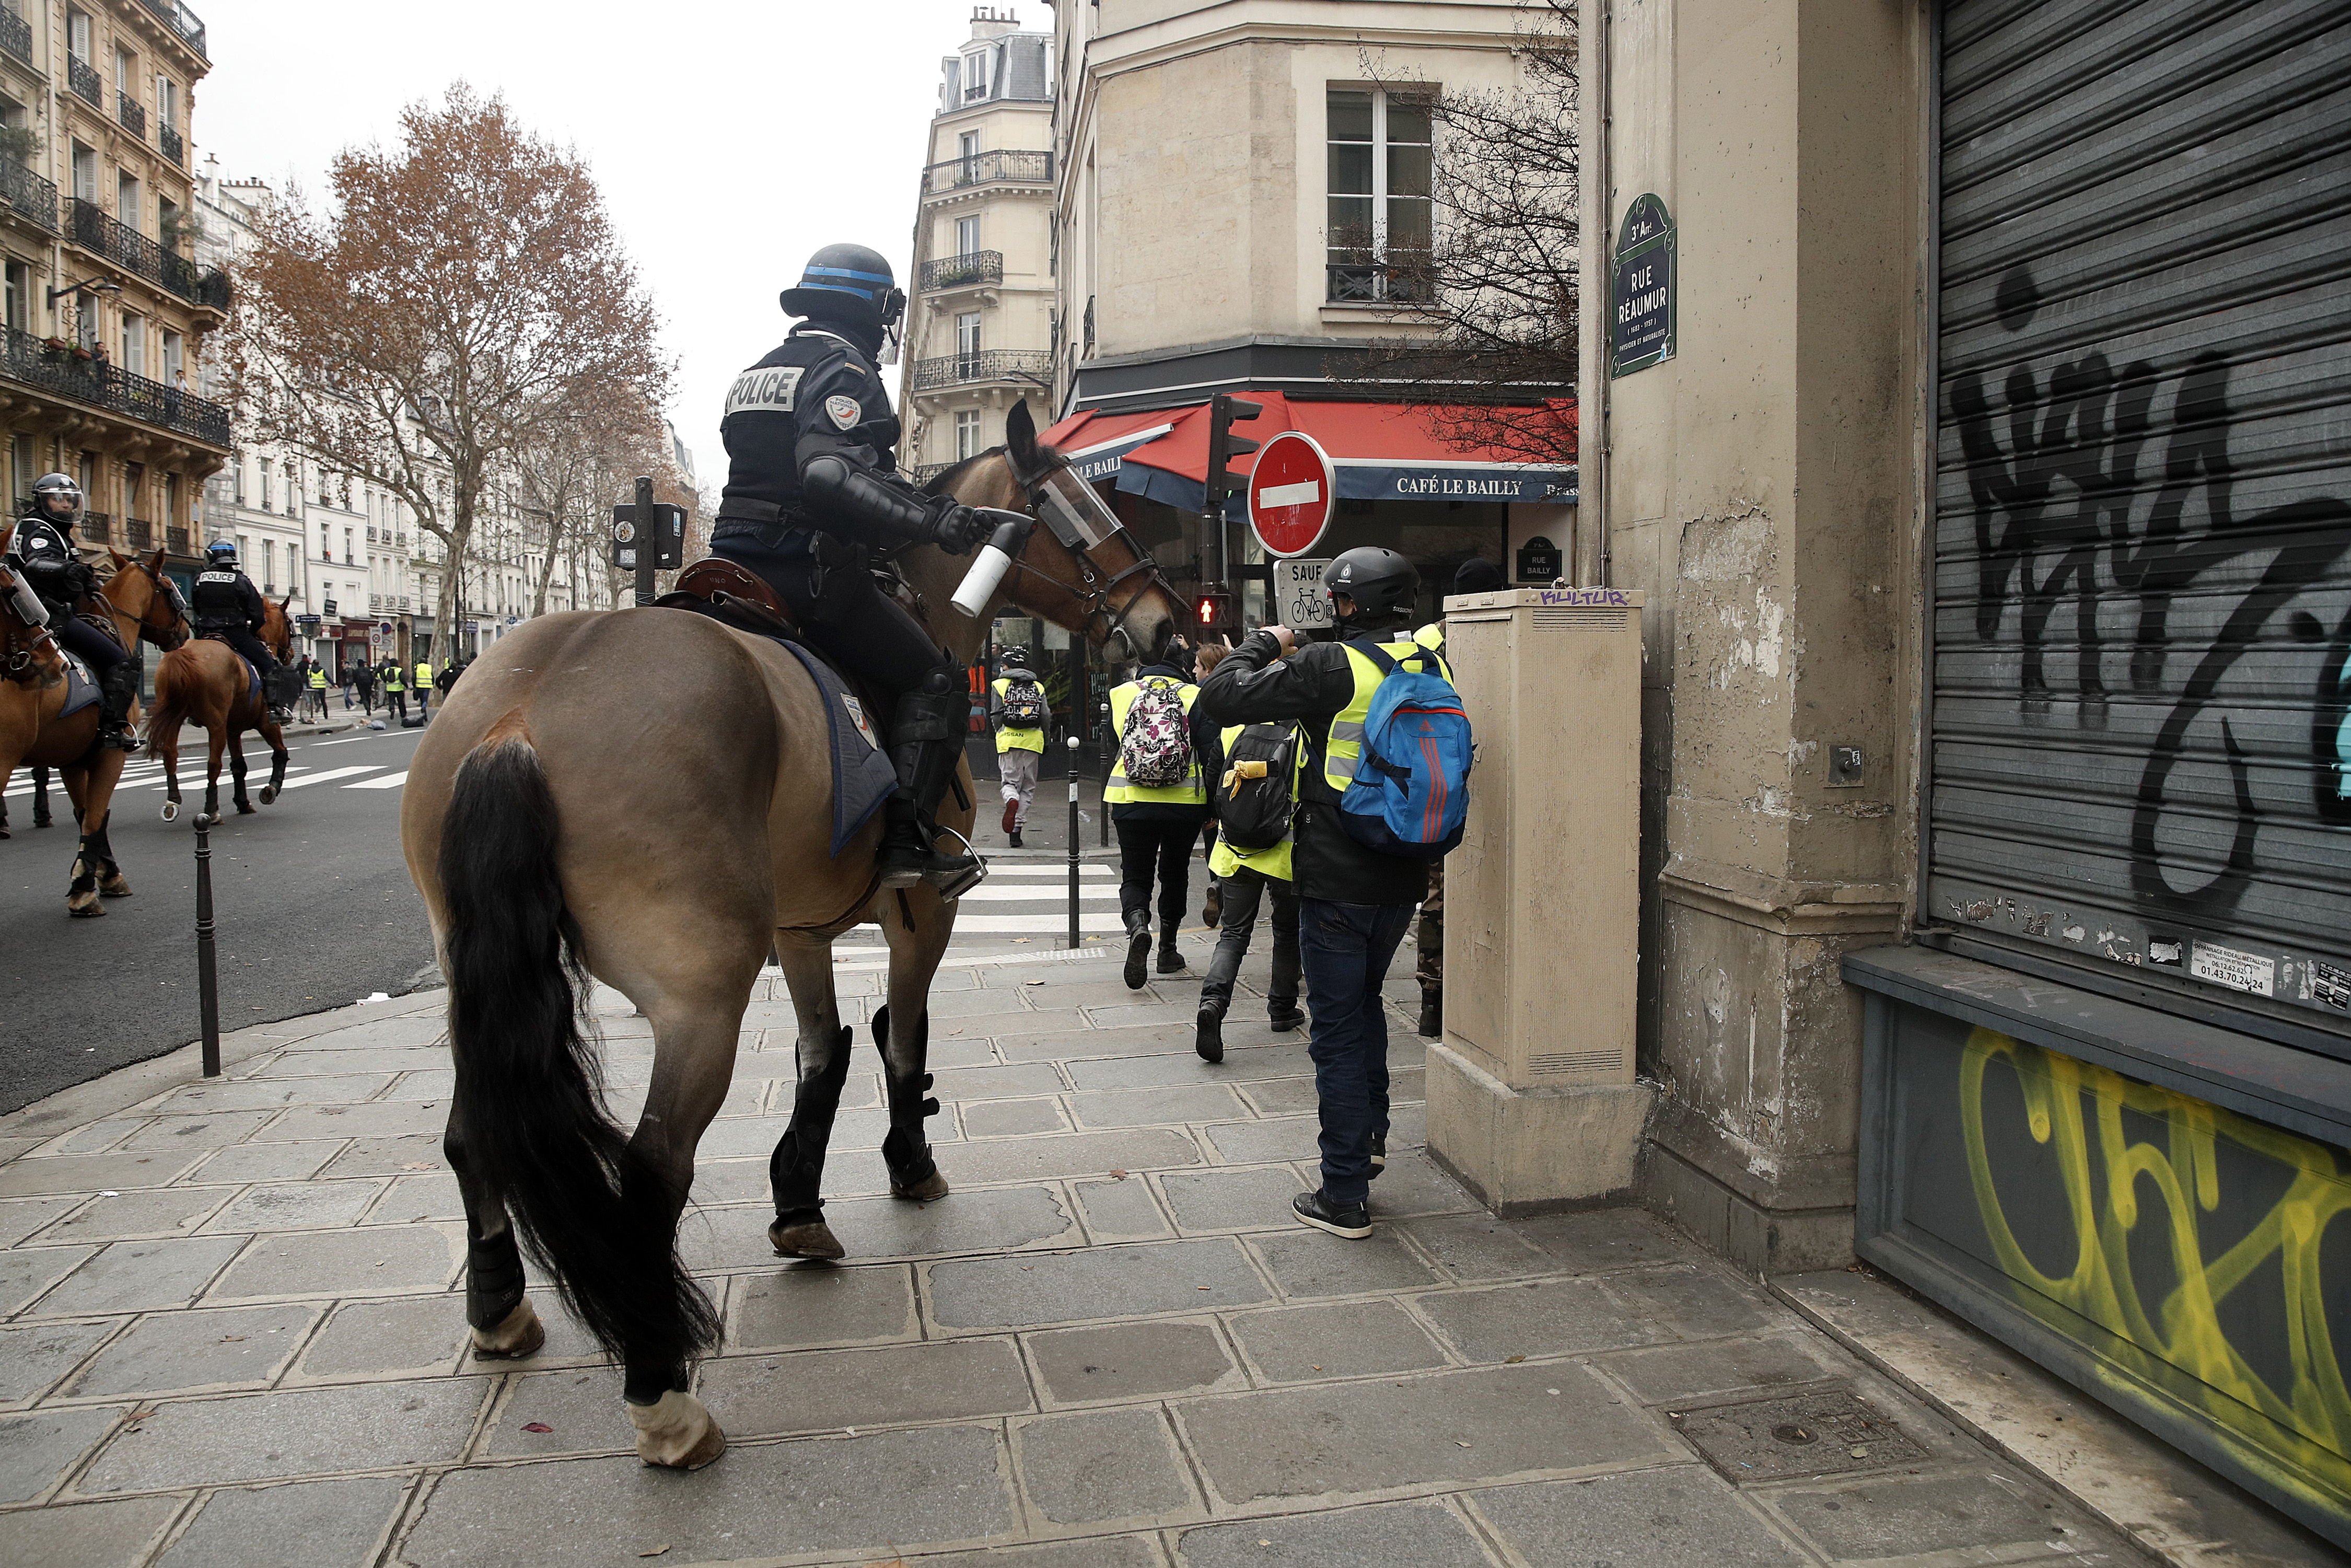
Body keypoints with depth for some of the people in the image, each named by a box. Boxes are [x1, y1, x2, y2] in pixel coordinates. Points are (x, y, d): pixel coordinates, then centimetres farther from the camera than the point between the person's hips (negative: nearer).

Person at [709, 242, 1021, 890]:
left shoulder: (757, 373, 21)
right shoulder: (844, 369, -8)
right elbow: (830, 476, -26)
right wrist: (932, 520, -32)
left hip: (735, 562, 9)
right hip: (811, 569, -9)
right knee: (934, 679, -1)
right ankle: (907, 838, -12)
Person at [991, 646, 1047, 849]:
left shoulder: (1000, 685, 1)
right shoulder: (1038, 687, 8)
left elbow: (997, 716, -1)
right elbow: (1046, 716, 2)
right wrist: (1044, 740, 15)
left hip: (1008, 739, -2)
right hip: (1033, 740, 2)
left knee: (1009, 781, 8)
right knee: (1028, 787, 8)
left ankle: (1011, 800, -27)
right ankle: (1017, 829, 2)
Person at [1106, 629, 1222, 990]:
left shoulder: (1120, 695, 1)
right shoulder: (1195, 697, -6)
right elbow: (1214, 755, -9)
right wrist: (1211, 805, -1)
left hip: (1130, 802, 1)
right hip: (1184, 804, 0)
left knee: (1135, 876, 10)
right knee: (1175, 873, 19)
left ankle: (1137, 924, -21)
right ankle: (1168, 950, 25)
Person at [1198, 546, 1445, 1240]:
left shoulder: (1331, 668, -18)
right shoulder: (1432, 667, 3)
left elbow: (1221, 696, -18)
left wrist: (1264, 644, 1)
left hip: (1337, 882, -6)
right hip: (1404, 877, 7)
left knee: (1338, 1029, 3)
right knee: (1365, 999, 28)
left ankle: (1345, 1196, 9)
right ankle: (1371, 1130, 41)